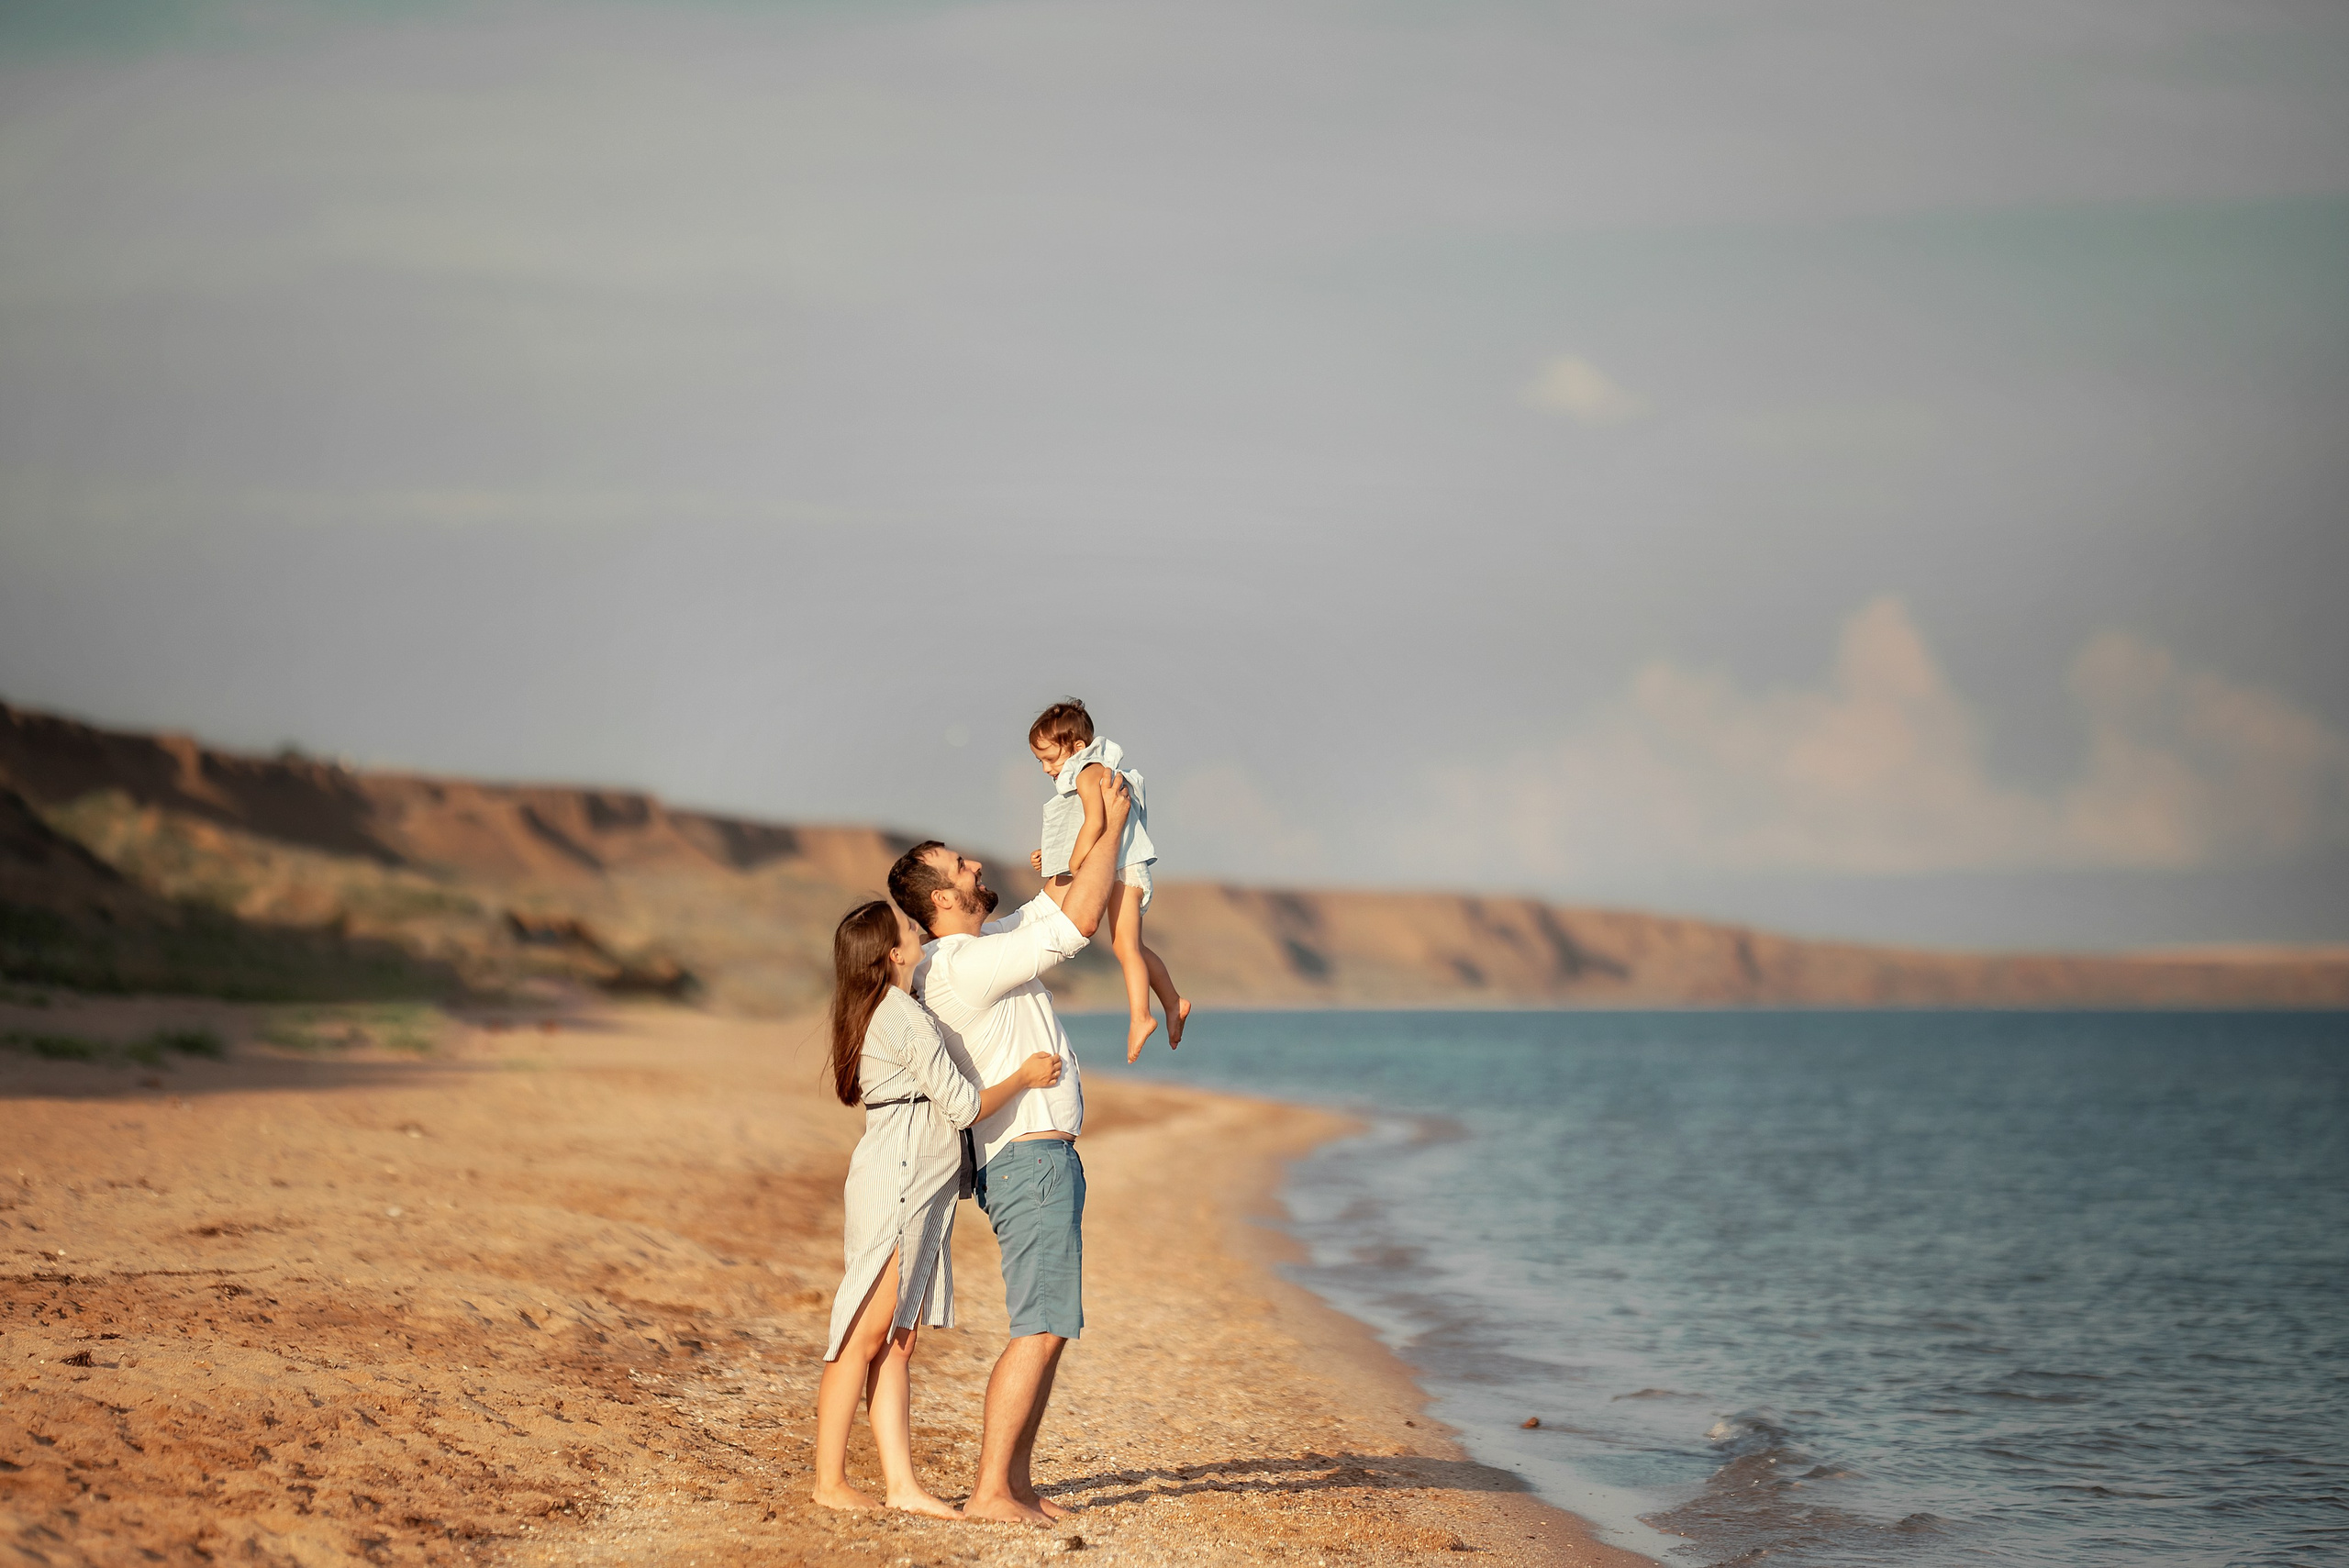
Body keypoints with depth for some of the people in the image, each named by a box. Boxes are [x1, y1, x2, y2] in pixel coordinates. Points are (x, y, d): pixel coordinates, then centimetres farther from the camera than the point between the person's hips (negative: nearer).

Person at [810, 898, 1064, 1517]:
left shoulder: (877, 1016, 16)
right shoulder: (908, 1019, -14)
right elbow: (963, 1106, -14)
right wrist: (1025, 1077, 0)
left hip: (915, 1197, 10)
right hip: (898, 1185, -10)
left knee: (898, 1342, 6)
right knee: (866, 1337, -5)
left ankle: (901, 1485, 6)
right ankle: (829, 1482, -1)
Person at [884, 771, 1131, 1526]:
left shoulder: (970, 953, 13)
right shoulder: (971, 965, -18)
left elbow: (1054, 907, 27)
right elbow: (1080, 920, -17)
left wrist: (1098, 831, 19)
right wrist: (1113, 827, -5)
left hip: (1032, 1161, 10)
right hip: (1032, 1159, -10)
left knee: (1048, 1327, 12)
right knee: (1041, 1328, -12)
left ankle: (1016, 1480, 13)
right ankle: (989, 1490, -14)